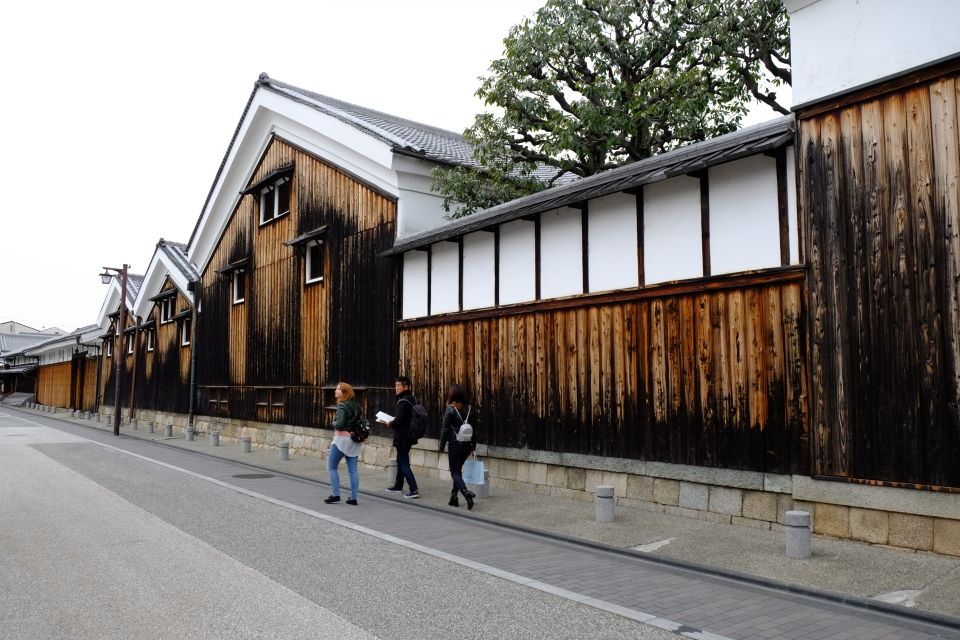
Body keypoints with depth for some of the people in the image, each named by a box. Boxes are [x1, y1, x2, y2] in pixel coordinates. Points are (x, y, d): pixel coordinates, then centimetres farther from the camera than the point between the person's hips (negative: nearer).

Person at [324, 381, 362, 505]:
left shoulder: (342, 406, -13)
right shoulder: (356, 406, 10)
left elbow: (340, 424, -20)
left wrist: (334, 423, -2)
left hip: (342, 438, -7)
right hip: (354, 440, 7)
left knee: (331, 467, 7)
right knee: (353, 470, 6)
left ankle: (335, 494, 4)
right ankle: (353, 498, 6)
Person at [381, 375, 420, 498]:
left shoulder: (403, 402, -20)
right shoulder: (411, 399, 9)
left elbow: (398, 421, -25)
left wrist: (390, 423, -6)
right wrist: (394, 421, 9)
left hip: (402, 437, -9)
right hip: (409, 435, 9)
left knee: (404, 463, -5)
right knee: (401, 460, 20)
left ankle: (414, 489, -9)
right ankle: (398, 486, 32)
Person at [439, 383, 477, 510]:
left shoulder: (450, 409, -11)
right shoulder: (469, 408, 3)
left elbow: (445, 429, -10)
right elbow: (474, 428, 8)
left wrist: (442, 445, 0)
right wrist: (473, 445, 16)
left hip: (455, 444, -5)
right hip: (467, 445, 5)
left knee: (455, 472, 1)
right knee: (458, 470, 18)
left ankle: (466, 492, -21)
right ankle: (454, 497, 22)